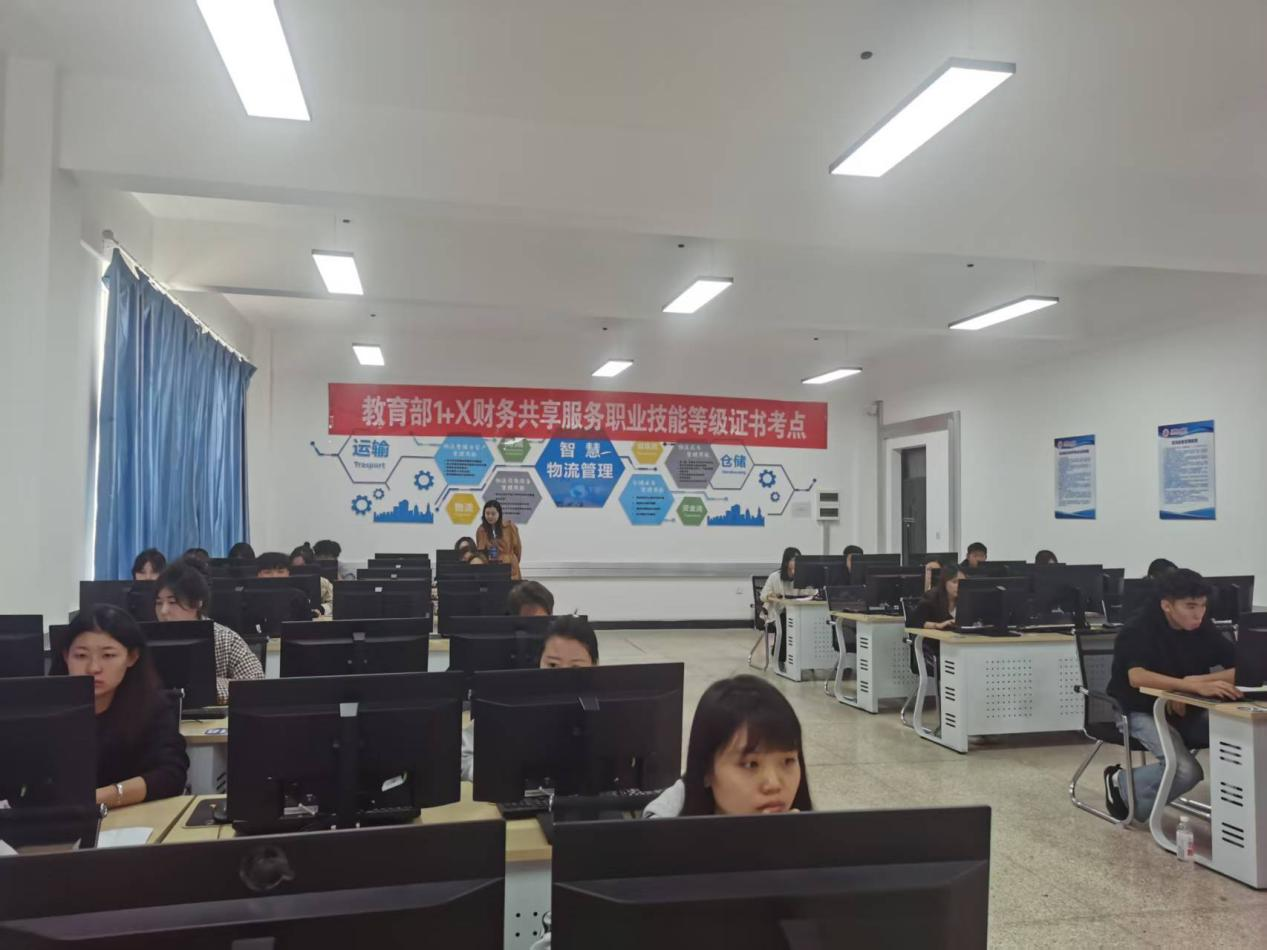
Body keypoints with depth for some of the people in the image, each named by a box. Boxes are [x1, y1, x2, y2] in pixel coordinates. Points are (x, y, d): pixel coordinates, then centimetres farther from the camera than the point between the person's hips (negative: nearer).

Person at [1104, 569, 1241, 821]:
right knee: (1185, 770, -28)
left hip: (1187, 711, 5)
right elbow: (1136, 677, -36)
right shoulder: (1141, 629, -20)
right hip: (1143, 712, -5)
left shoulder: (1203, 628, -2)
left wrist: (1192, 680, -23)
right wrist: (1196, 686, -48)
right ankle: (1122, 785, 0)